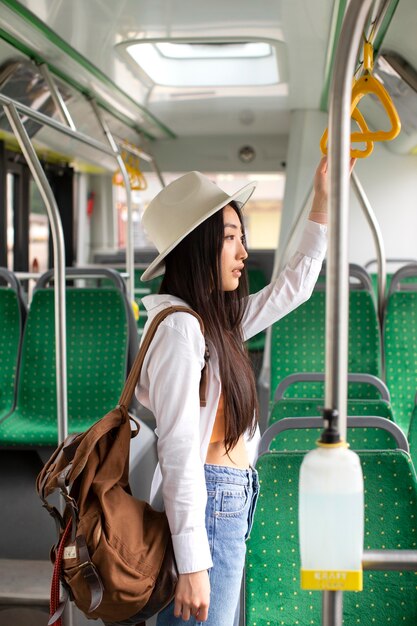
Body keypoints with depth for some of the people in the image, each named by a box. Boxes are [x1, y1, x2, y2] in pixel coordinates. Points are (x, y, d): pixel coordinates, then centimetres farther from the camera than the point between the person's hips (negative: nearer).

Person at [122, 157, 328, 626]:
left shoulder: (218, 321, 11)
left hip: (228, 509, 9)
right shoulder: (179, 327, -16)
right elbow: (179, 449, -20)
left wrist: (321, 205, 23)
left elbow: (293, 287, 25)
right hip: (208, 513, -9)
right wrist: (192, 564, -21)